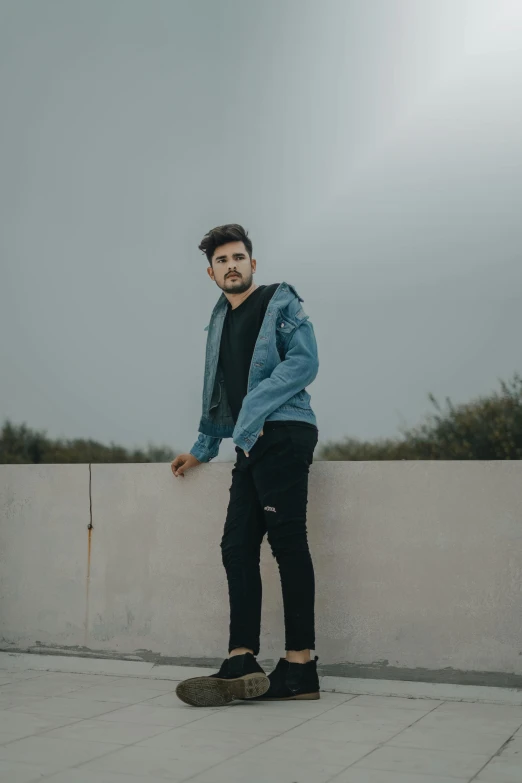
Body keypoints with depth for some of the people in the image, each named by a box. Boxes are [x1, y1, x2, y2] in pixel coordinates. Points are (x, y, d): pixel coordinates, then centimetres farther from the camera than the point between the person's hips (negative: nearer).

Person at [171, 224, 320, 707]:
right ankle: (242, 664, -1)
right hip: (251, 445, 8)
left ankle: (300, 667, -9)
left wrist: (253, 410, -17)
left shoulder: (281, 301, 3)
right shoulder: (221, 320, 25)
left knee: (287, 541, -11)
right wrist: (203, 449, 28)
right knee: (238, 546, 0)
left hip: (283, 432, -8)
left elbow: (304, 360, -12)